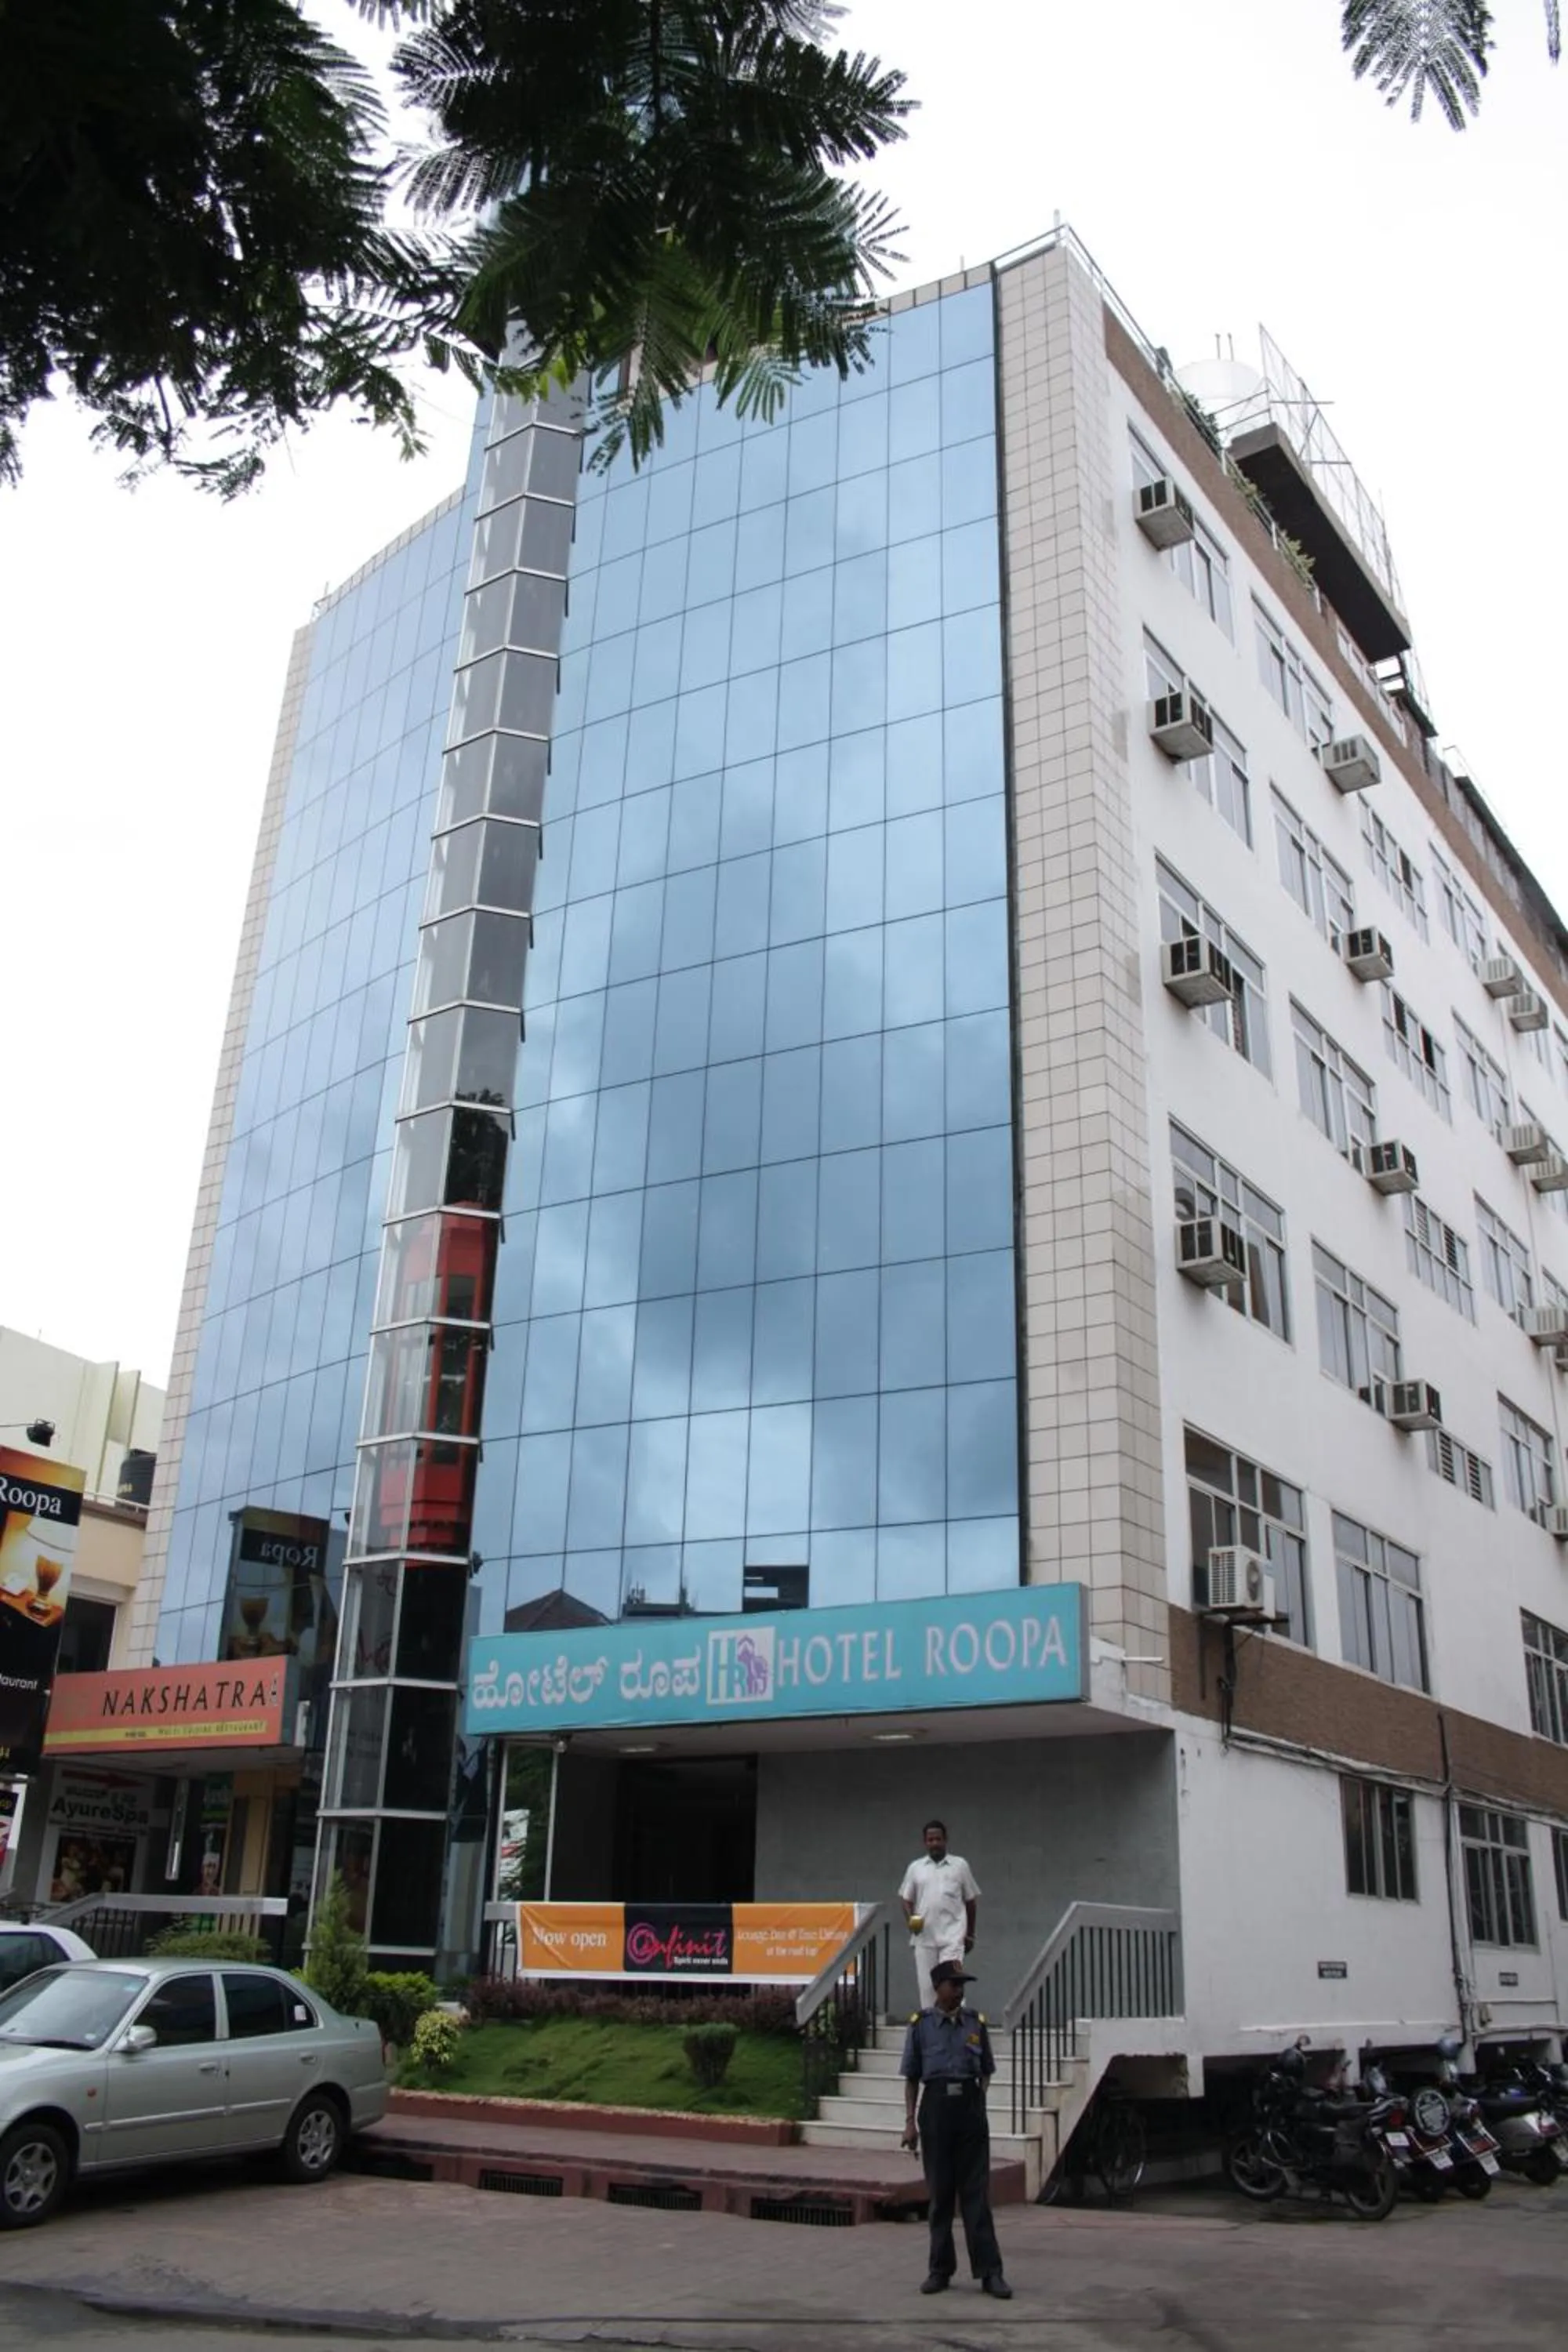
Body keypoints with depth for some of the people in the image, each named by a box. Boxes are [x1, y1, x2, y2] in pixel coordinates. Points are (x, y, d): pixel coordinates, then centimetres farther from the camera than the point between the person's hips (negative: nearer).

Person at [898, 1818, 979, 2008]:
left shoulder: (960, 1865, 5)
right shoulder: (915, 1867, 9)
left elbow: (971, 1900, 11)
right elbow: (906, 1898, 14)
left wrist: (970, 1935, 11)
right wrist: (910, 1919, -7)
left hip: (953, 1935, -2)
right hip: (925, 1936, 2)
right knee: (925, 1984, 5)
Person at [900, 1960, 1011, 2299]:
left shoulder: (976, 2022, 6)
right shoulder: (921, 2025, 1)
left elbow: (986, 2071, 15)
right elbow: (911, 2078, 5)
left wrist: (977, 2104, 3)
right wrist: (910, 2121, -1)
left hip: (970, 2109, 1)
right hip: (936, 2108, -1)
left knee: (976, 2193, 0)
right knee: (940, 2193, 7)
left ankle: (989, 2271, 2)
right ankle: (940, 2269, 17)